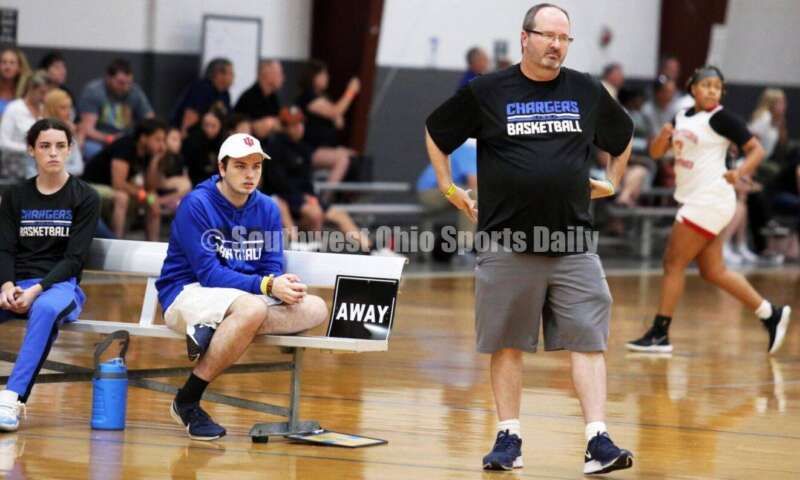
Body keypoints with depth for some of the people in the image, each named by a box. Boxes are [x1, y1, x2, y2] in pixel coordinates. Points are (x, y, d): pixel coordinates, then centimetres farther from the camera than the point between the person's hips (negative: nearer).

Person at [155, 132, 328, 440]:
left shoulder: (267, 209, 7)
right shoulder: (196, 205, -12)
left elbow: (273, 269, 4)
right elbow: (208, 273, -19)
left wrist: (286, 288, -22)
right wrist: (267, 286, -29)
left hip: (246, 298, 7)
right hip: (187, 294, -7)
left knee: (316, 309, -15)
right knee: (252, 308, -38)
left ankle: (214, 333, -26)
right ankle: (186, 402, -28)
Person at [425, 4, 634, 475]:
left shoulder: (588, 92, 7)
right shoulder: (487, 92, 0)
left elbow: (623, 136, 27)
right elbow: (436, 132, 14)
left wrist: (612, 181, 21)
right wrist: (449, 188, 11)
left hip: (572, 244, 1)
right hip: (508, 243, -1)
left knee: (589, 341, -6)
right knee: (508, 345, 5)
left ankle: (599, 442, -7)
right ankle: (509, 438, 15)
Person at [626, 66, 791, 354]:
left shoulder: (721, 118, -8)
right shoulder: (683, 117, 13)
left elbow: (756, 149, -11)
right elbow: (655, 152, 14)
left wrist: (740, 173, -29)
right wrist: (664, 135, -8)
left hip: (710, 200, -8)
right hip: (695, 201, 8)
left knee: (674, 263, -7)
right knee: (713, 272, 12)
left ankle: (659, 335, -1)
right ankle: (771, 315, 21)